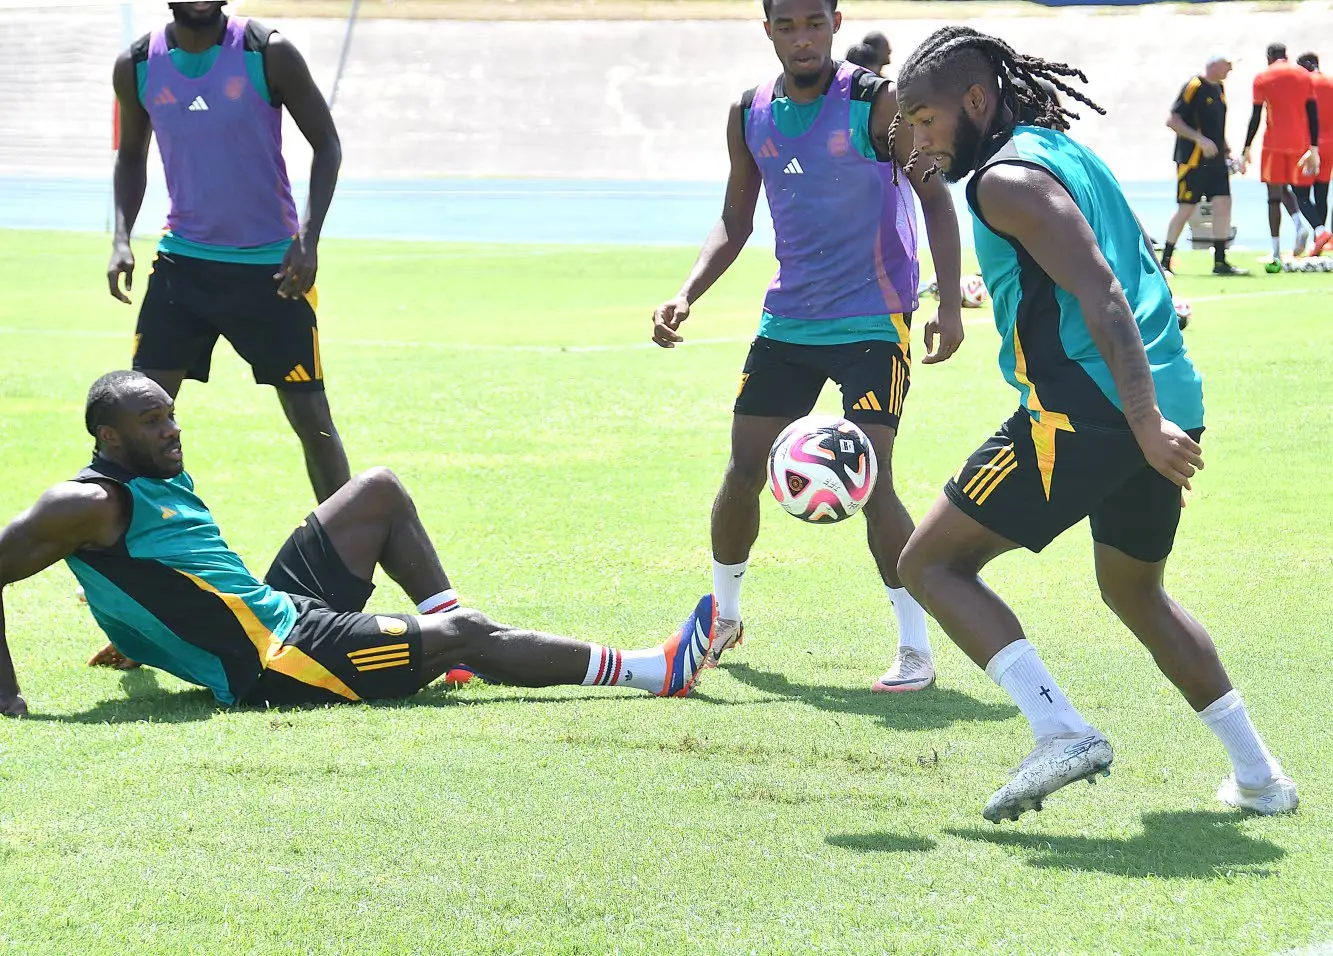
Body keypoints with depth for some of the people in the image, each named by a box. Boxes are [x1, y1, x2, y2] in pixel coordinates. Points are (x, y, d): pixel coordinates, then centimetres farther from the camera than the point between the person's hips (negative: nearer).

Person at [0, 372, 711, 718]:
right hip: (274, 665, -11)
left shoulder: (164, 480, 12)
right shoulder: (90, 506, -16)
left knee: (380, 491, 17)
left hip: (277, 608, 11)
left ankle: (455, 636, 17)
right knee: (462, 634, -10)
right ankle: (654, 671, -3)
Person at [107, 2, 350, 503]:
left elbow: (326, 146, -4)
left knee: (310, 415, 0)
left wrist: (308, 240, -14)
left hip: (271, 267, -2)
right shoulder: (137, 67, -1)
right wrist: (121, 238, 1)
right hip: (183, 261, 3)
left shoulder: (269, 54, -11)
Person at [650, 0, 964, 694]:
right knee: (744, 467, 7)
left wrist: (948, 303, -15)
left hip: (874, 323, -5)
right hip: (788, 320, 5)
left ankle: (917, 649, -6)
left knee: (869, 480, -15)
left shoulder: (875, 104, -11)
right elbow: (735, 222, 14)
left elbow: (934, 198, -6)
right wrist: (688, 293, -1)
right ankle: (722, 617, 29)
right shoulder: (750, 117, 5)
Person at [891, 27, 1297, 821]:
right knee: (1136, 592, 29)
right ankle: (1259, 775, 25)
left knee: (933, 563, 0)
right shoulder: (1065, 151, 20)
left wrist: (1146, 425, -24)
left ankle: (1061, 730, -15)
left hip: (1086, 412, -9)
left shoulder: (1007, 178, -8)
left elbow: (1101, 296, -19)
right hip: (1168, 403, 9)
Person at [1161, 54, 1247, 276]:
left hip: (1216, 160, 8)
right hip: (1192, 160, -8)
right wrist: (1201, 140, -22)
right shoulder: (1194, 87, -13)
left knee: (1223, 205, 0)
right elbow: (1172, 121, -17)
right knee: (1185, 209, -4)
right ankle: (1165, 262, 7)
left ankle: (1220, 261, 4)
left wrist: (1225, 148, 17)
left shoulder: (1218, 88, 13)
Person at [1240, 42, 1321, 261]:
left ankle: (1276, 252, -7)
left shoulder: (1263, 79, 0)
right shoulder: (1304, 75, 9)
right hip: (1300, 142, 3)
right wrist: (1313, 149, 7)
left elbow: (1256, 117, -3)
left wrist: (1246, 150, 2)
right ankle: (1300, 225, -8)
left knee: (1274, 196, -1)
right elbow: (1313, 115, 5)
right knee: (1286, 188, 20)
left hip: (1275, 143, -3)